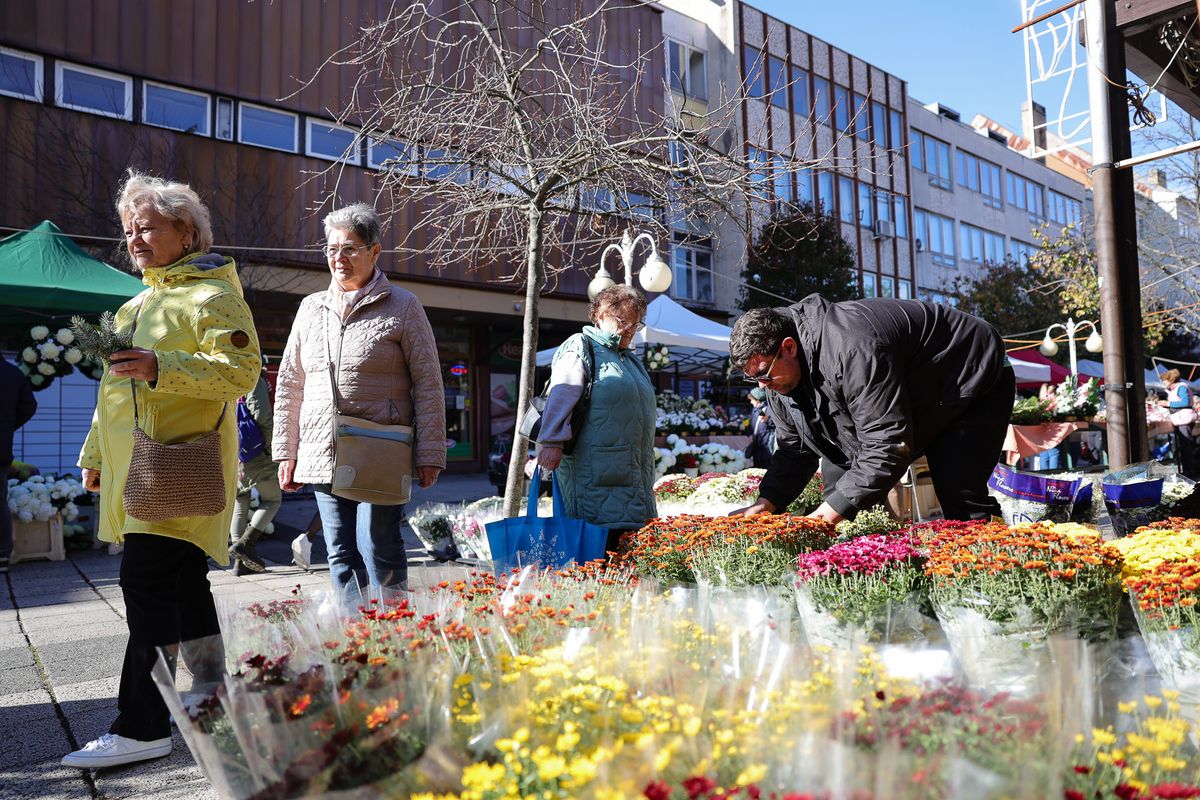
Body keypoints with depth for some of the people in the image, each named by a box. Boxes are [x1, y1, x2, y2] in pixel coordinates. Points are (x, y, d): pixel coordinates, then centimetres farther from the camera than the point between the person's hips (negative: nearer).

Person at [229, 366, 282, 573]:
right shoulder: (254, 382, -9)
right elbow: (262, 416, -19)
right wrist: (268, 445, -7)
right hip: (255, 454, -7)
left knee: (239, 503, 14)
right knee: (272, 500, 8)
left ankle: (240, 561, 14)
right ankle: (245, 543, -10)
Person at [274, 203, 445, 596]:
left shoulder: (403, 307, 1)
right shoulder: (311, 308, 15)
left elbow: (428, 384, -2)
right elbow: (289, 385, 18)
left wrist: (429, 454, -7)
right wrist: (285, 452, 13)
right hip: (323, 457, 5)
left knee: (380, 555, -5)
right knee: (341, 558, 9)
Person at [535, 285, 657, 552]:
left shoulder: (631, 359, 27)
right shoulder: (580, 347, -1)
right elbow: (560, 396, -15)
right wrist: (552, 442, -27)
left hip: (632, 473, 9)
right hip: (593, 470, -9)